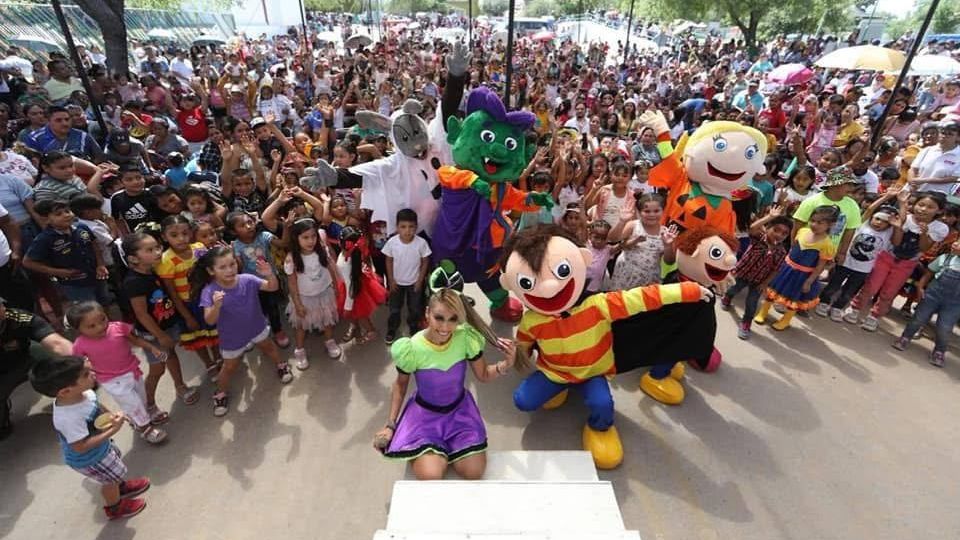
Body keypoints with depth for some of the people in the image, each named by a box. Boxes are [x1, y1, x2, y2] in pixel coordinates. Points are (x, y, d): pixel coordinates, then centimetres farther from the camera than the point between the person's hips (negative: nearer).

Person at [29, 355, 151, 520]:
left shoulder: (83, 392, -21)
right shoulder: (69, 418, -44)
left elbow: (97, 405, 1)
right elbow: (81, 447, -34)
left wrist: (110, 415, -17)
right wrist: (113, 430, -35)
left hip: (101, 446, 7)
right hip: (87, 459, -7)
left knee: (116, 470, 31)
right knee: (111, 480, 19)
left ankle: (122, 487, 61)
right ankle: (115, 508, 48)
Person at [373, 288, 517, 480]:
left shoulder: (466, 338, -22)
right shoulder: (412, 348, -25)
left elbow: (483, 375, -6)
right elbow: (400, 384, -3)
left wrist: (506, 364, -26)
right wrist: (391, 424, -4)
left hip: (459, 409, 2)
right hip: (425, 413, -2)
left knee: (474, 473, -9)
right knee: (430, 476, -19)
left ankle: (445, 452, 21)